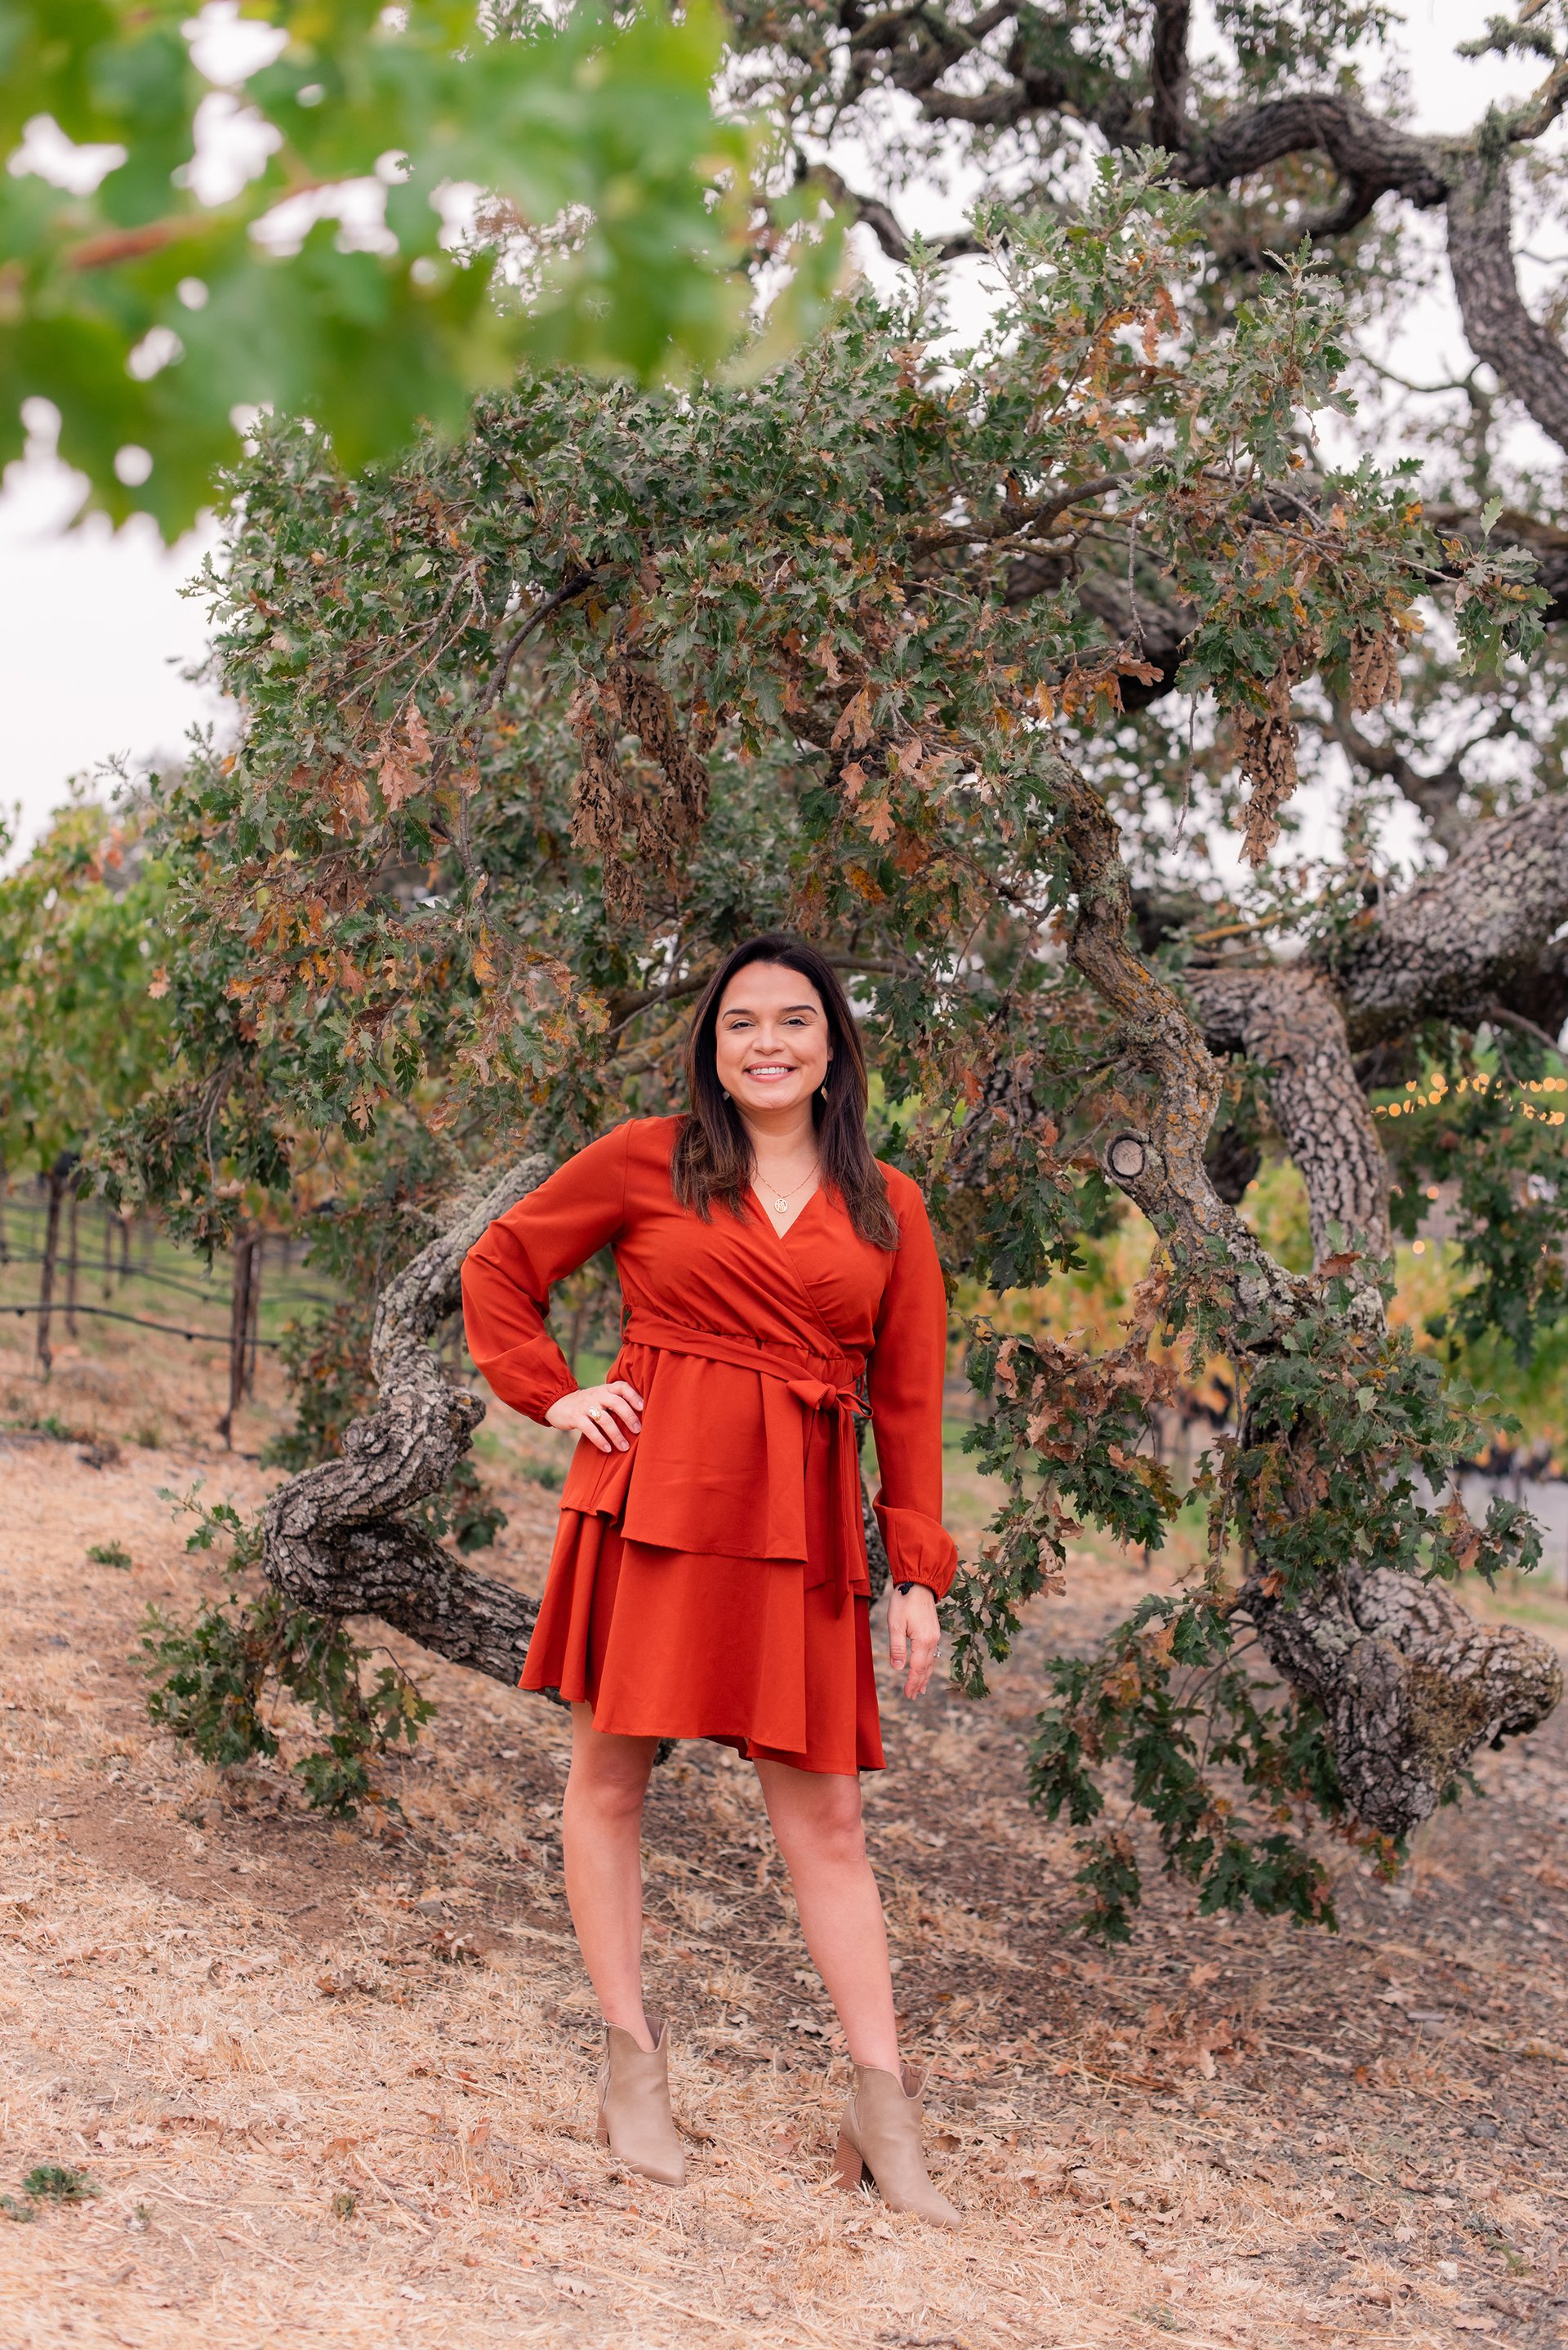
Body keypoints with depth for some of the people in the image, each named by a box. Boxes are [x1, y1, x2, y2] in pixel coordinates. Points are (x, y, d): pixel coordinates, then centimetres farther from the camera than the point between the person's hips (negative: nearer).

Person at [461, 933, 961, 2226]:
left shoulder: (888, 1208, 10)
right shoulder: (645, 1161, 5)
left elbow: (911, 1400, 10)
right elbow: (500, 1267, 14)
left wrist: (921, 1574, 5)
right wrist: (551, 1396, 1)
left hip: (804, 1523, 1)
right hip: (654, 1489, -1)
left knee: (826, 1814, 2)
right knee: (612, 1771, 3)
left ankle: (882, 2106, 5)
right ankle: (633, 2060, 15)